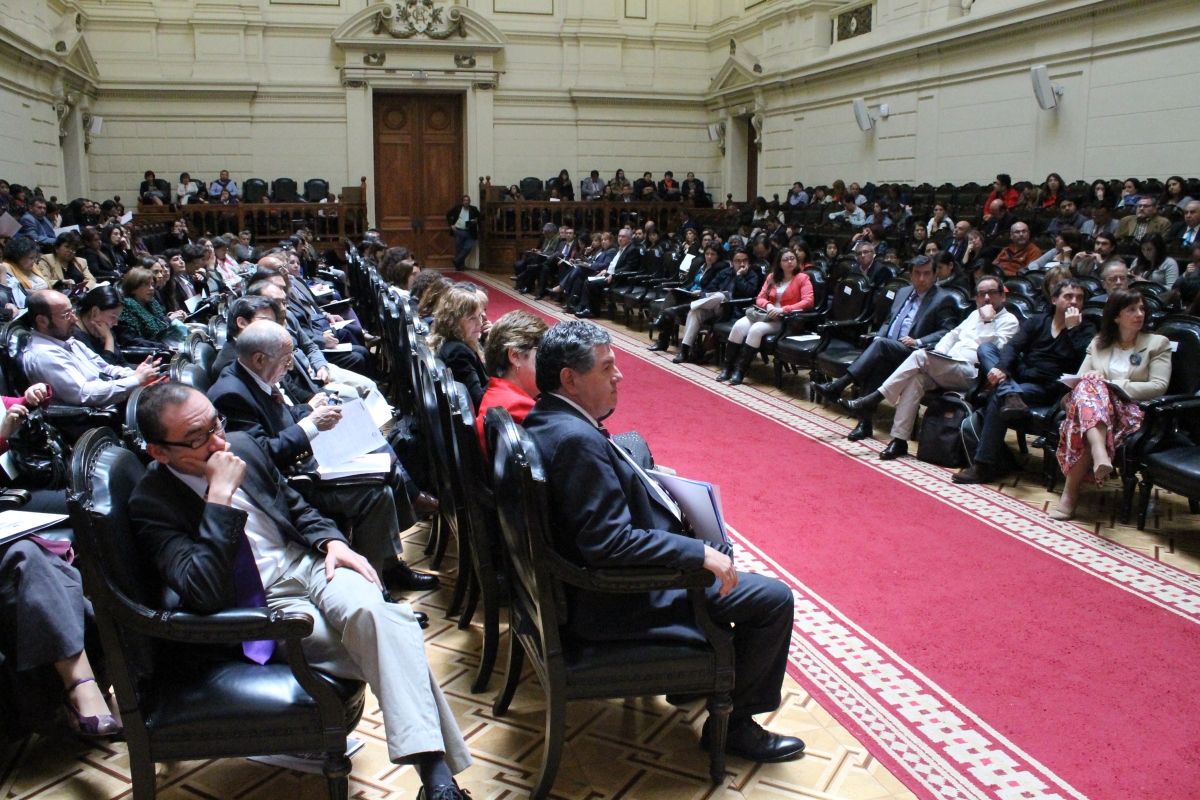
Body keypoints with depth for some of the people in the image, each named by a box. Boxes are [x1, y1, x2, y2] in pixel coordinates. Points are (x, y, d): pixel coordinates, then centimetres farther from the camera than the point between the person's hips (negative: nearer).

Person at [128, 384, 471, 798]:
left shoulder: (242, 445, 5)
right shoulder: (151, 504, -12)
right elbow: (205, 594, -25)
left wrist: (332, 541, -2)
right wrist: (221, 495, -27)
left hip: (308, 562, 4)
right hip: (260, 602, -4)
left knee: (374, 612, -31)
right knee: (390, 642, -28)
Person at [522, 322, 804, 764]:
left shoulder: (545, 418, 1)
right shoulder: (577, 440, -29)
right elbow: (609, 541, -32)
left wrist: (643, 478, 12)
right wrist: (700, 553, -26)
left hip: (592, 576, 11)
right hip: (618, 600, -11)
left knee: (719, 554, 29)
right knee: (774, 598, -5)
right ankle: (731, 721, 13)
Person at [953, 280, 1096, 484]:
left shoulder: (1086, 330, 8)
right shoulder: (1037, 321, 17)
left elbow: (1082, 360, -11)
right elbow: (1013, 346, 0)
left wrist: (1072, 329, -12)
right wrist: (1001, 367, -20)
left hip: (1046, 387, -5)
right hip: (1019, 377, 5)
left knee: (996, 398, -31)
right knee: (985, 348, -14)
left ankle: (983, 465, -29)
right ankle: (1010, 394, -40)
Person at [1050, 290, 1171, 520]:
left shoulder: (1158, 343, 15)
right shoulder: (1098, 343, 24)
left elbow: (1159, 387, 1)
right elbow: (1079, 378, 15)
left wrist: (1116, 384, -10)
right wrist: (1093, 379, -10)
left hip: (1130, 413, -2)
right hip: (1093, 403, 2)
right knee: (1090, 386, -36)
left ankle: (1071, 491, -38)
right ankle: (1100, 455, -59)